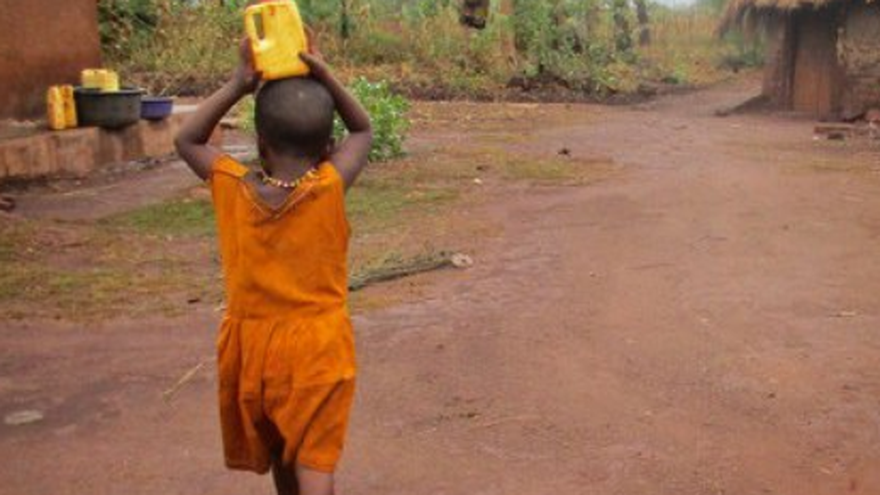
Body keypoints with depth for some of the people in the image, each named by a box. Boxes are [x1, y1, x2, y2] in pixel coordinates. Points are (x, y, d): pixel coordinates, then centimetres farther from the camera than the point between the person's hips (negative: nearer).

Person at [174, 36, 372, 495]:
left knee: (280, 453, 23)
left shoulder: (233, 187, -9)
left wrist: (236, 86, -1)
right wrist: (324, 77, -6)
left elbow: (187, 140, 9)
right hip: (316, 343, -3)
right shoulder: (330, 188, -14)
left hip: (250, 342, 3)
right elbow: (363, 130, 3)